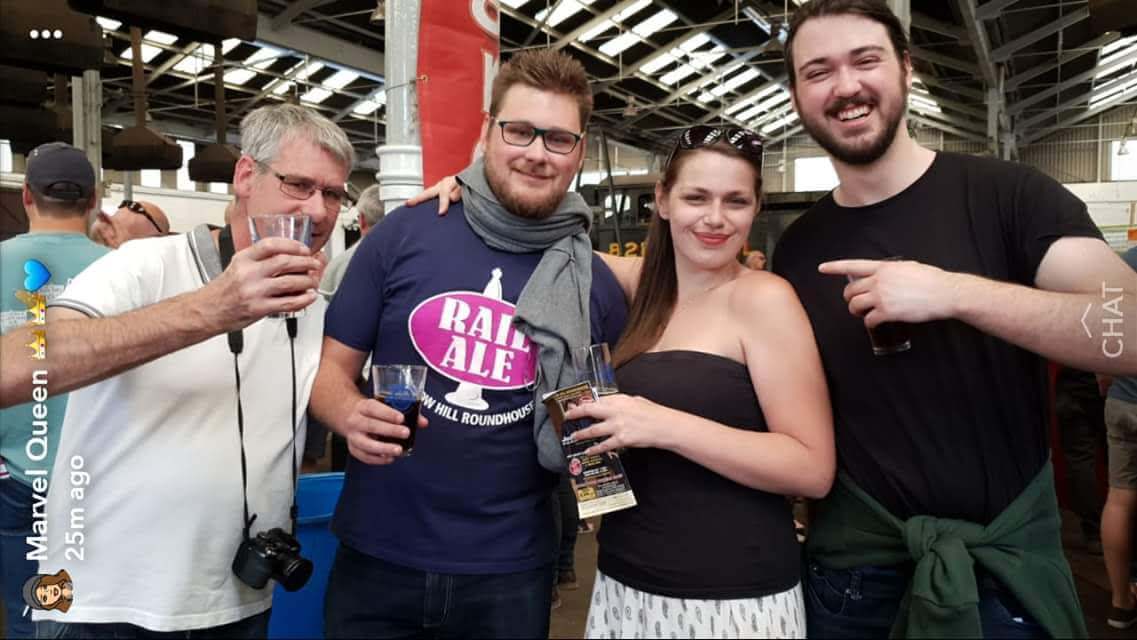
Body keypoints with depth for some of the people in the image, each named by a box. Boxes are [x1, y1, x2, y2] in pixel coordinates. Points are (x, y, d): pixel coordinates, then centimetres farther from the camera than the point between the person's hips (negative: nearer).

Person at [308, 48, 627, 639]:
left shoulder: (595, 285, -2)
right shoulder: (405, 233, -6)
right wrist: (352, 415, -20)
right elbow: (330, 367, 0)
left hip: (508, 572, 1)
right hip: (376, 558, 0)